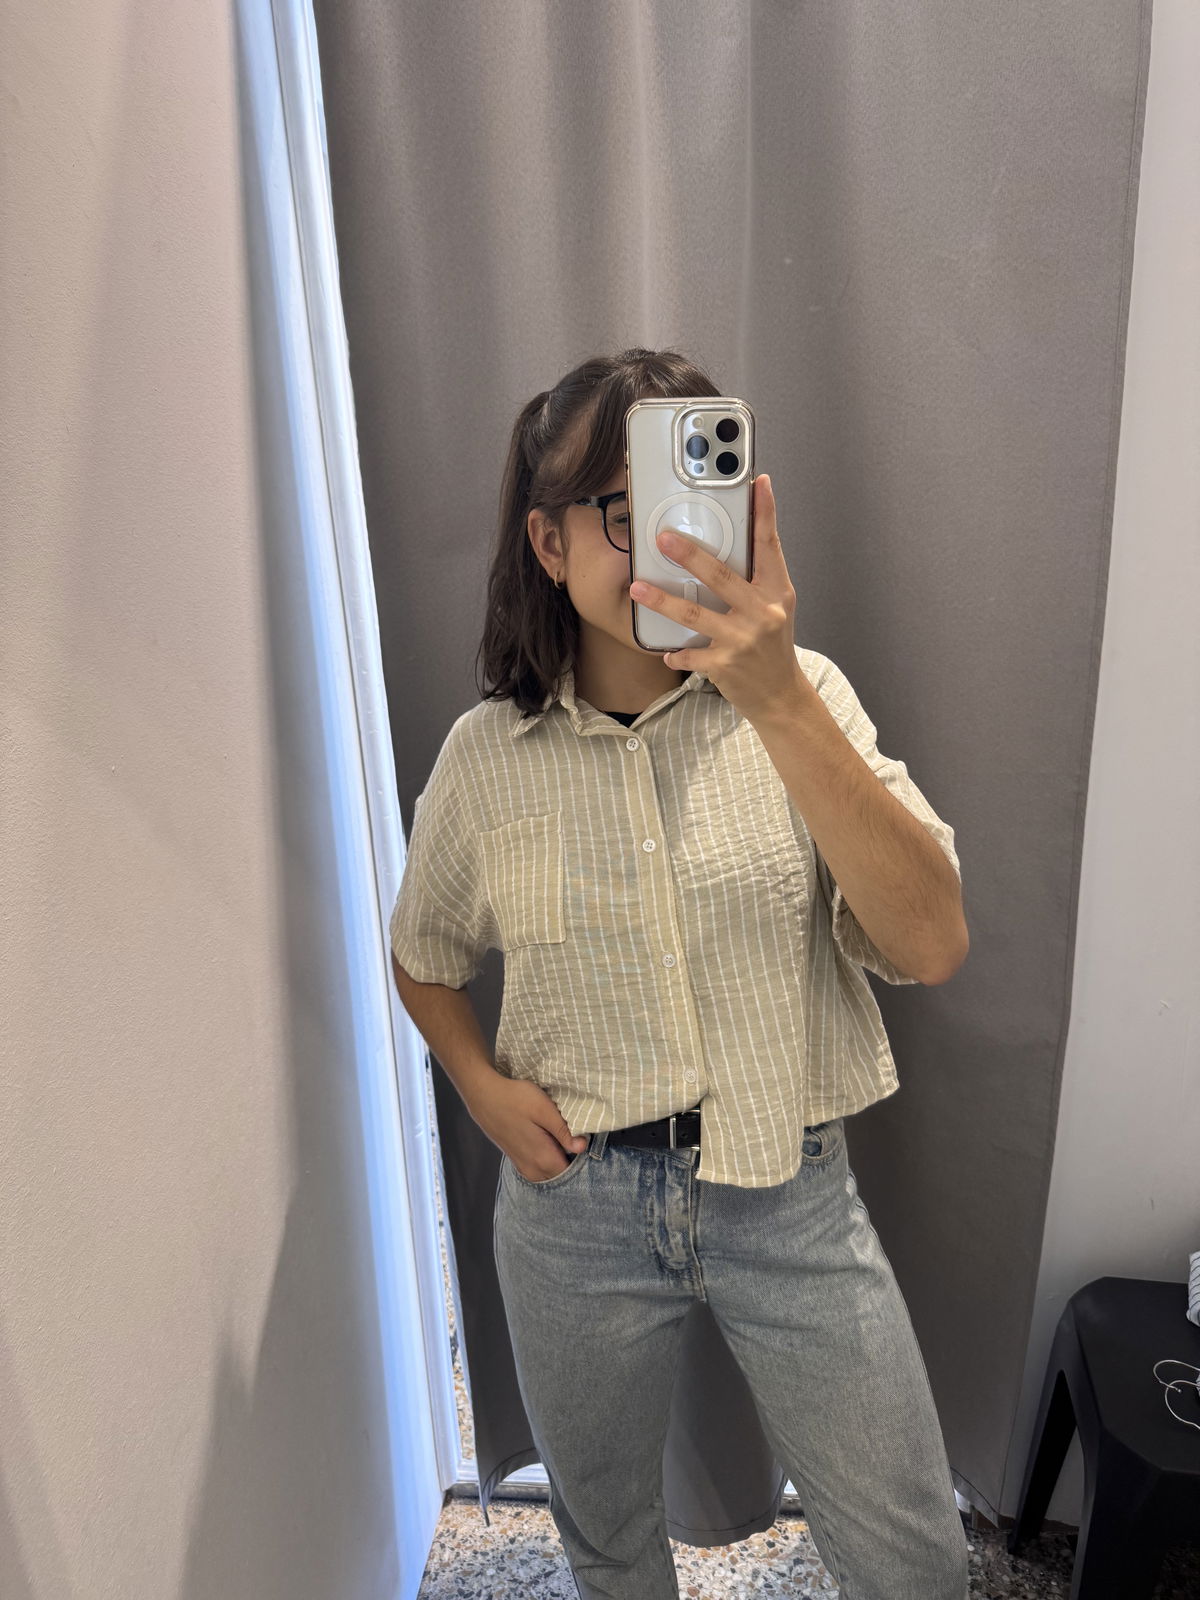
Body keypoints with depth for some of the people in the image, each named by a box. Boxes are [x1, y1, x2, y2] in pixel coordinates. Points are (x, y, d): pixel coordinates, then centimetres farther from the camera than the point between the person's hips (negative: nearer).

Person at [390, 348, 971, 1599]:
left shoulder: (800, 697, -10)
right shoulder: (485, 755, -8)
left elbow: (930, 945, -23)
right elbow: (424, 959, 9)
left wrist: (779, 698, -32)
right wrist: (484, 1086, -8)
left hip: (789, 1194, 0)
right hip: (573, 1202, 1)